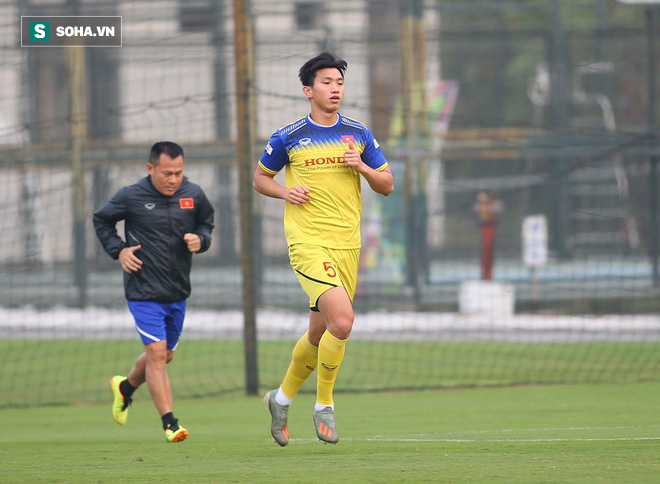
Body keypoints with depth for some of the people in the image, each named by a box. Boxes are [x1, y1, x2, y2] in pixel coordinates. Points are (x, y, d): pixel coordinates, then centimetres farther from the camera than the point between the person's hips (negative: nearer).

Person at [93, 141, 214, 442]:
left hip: (178, 291, 5)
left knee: (164, 354, 17)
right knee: (157, 353, -14)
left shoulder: (193, 195, 0)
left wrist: (200, 240, -4)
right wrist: (118, 250, -6)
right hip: (144, 291, -5)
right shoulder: (131, 197, -9)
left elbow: (206, 223, 18)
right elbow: (101, 220, 7)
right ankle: (170, 423, -12)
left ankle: (126, 386, 46)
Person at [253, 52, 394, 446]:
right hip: (307, 240, -5)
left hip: (348, 245, 5)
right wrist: (286, 192, -7)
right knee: (342, 321, -22)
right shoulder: (288, 138, 0)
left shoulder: (359, 135, 9)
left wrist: (362, 166, -7)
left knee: (320, 332, 11)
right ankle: (324, 405, -4)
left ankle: (283, 398, 34)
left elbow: (387, 185, 13)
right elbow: (260, 178, 13)